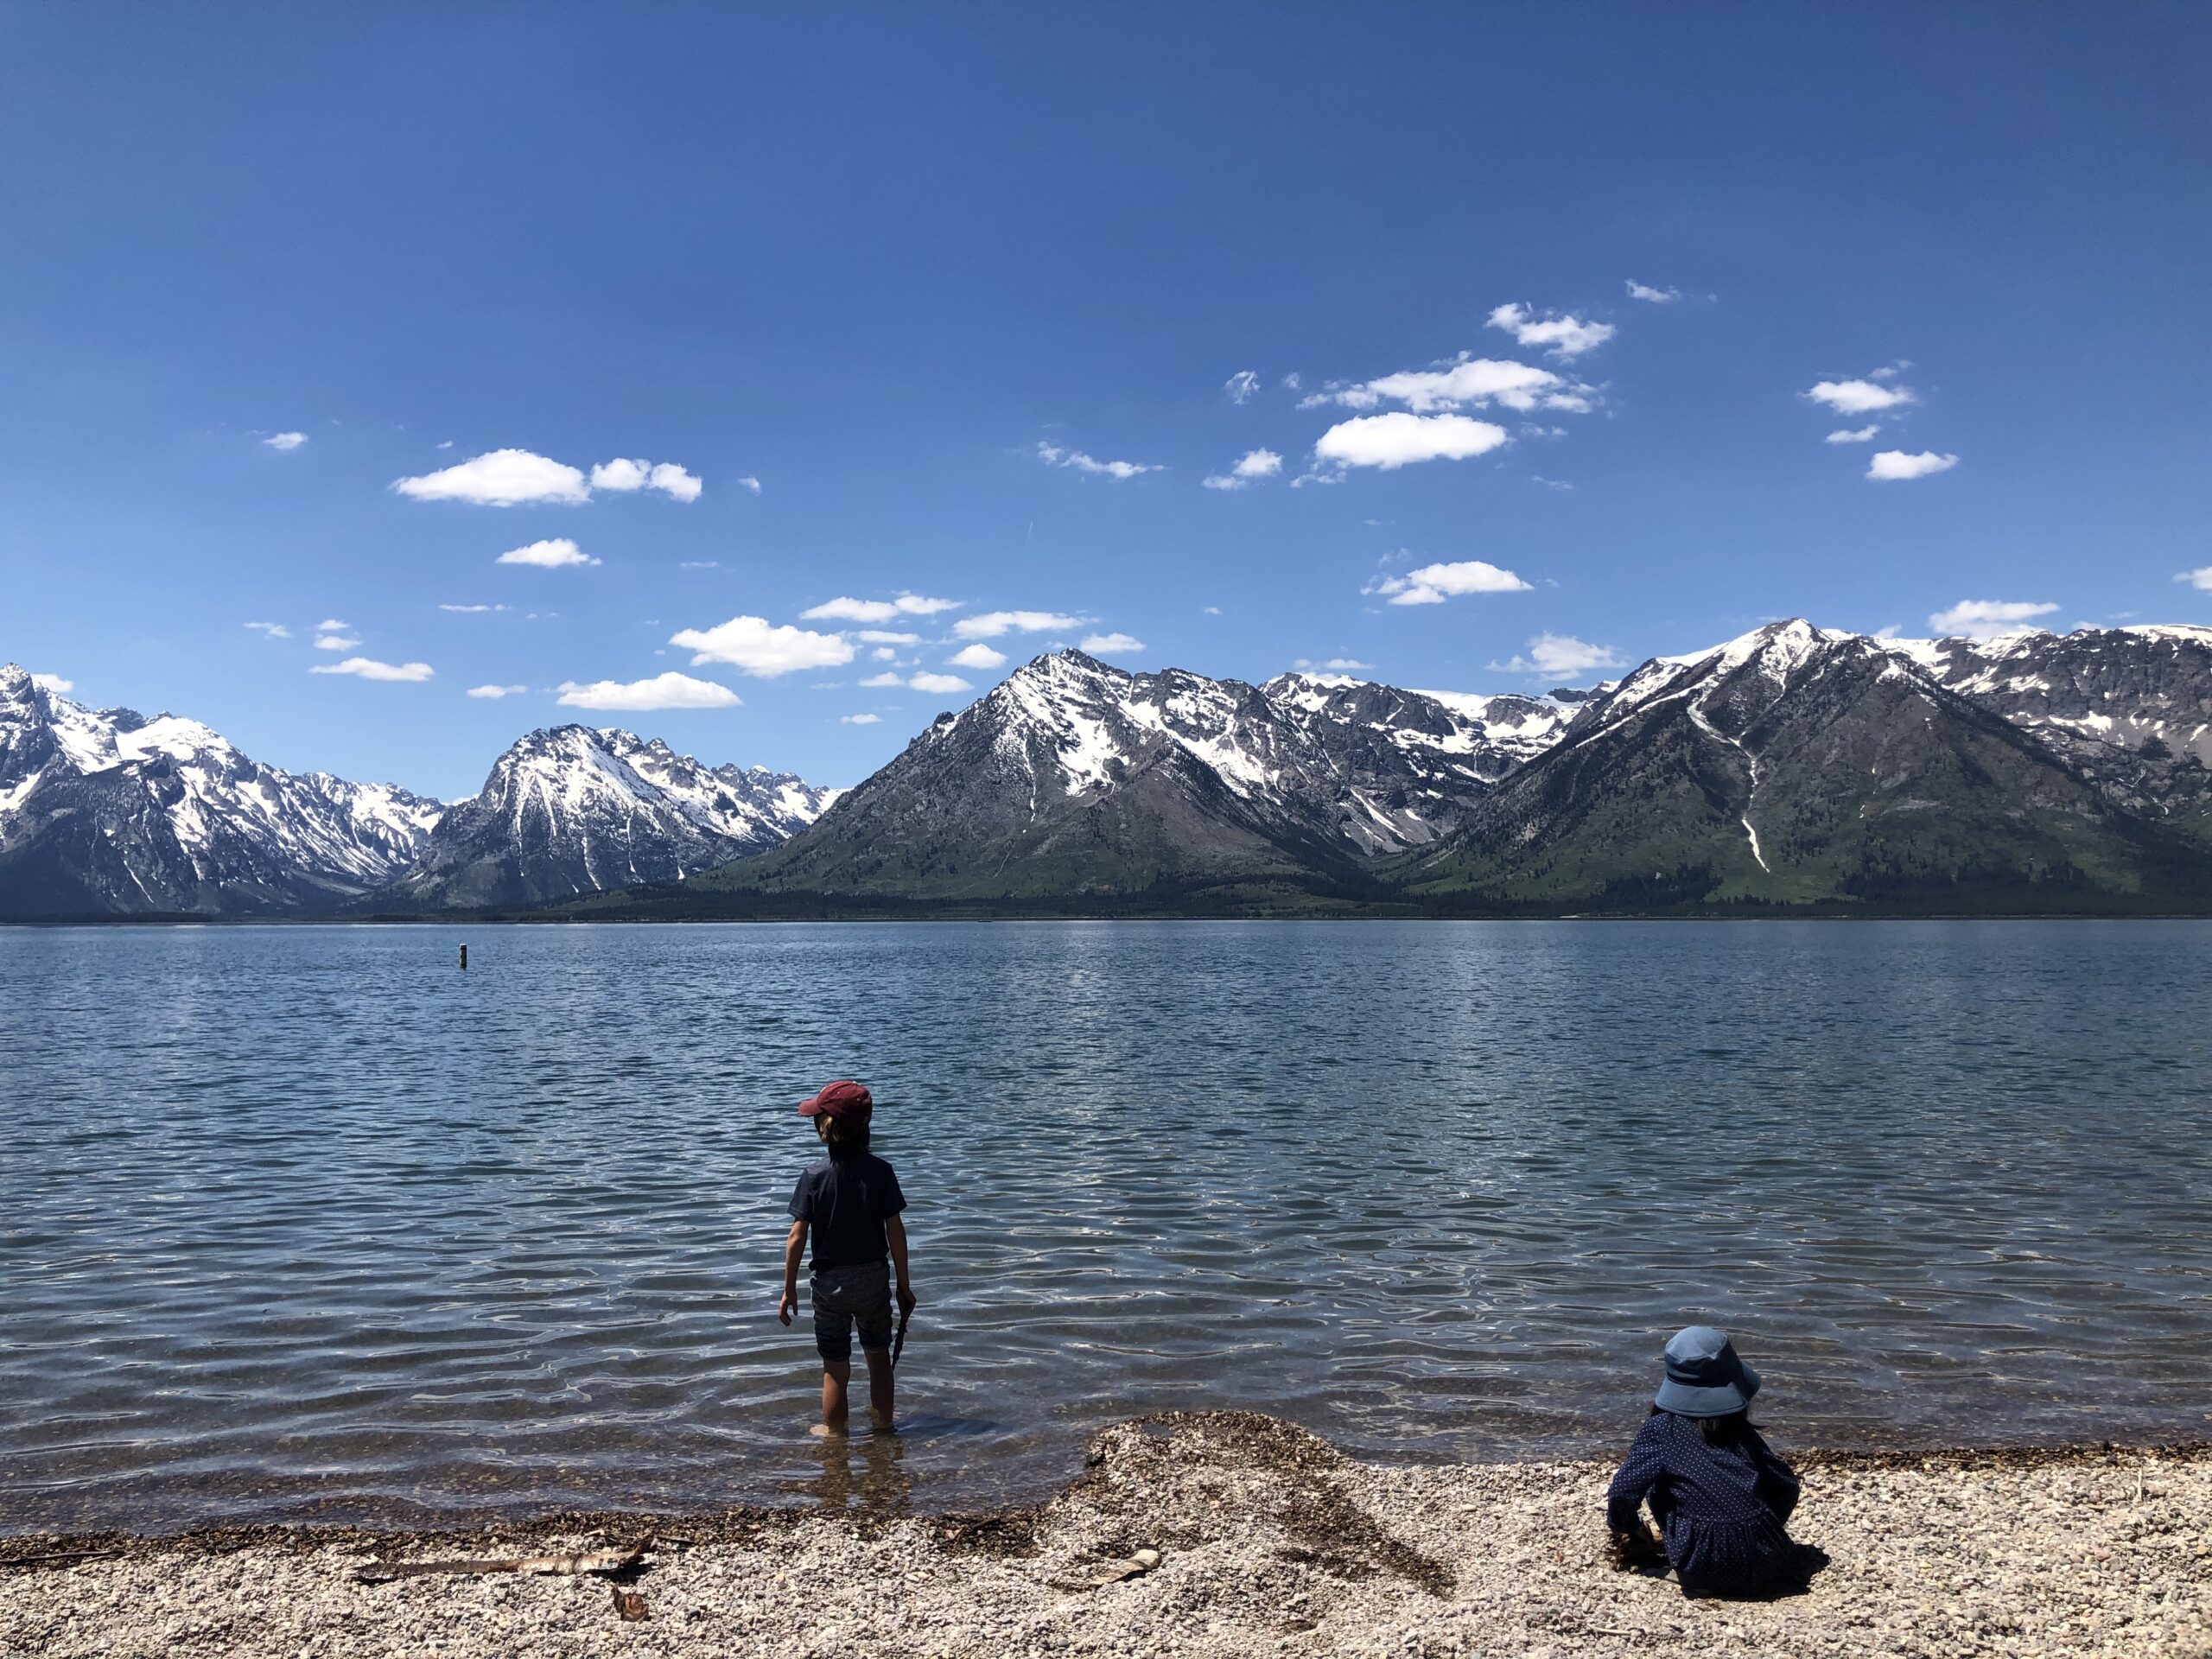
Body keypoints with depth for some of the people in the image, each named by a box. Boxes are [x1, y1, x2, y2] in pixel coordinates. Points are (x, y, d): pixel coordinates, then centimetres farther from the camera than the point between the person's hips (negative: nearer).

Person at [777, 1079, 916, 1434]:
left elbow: (797, 1238, -14)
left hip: (830, 1282, -2)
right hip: (874, 1278, 2)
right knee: (878, 1356, 22)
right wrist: (904, 1284, 3)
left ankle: (835, 1434, 23)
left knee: (835, 1369, 11)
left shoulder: (815, 1176, -15)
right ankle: (883, 1424, 35)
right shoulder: (881, 1171, -10)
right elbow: (895, 1232, -7)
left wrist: (789, 1289, -3)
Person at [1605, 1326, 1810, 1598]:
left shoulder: (1659, 1429, 2)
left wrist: (1626, 1529, 21)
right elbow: (1787, 1486, 16)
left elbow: (1623, 1493, -1)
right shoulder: (1742, 1432, 12)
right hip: (1763, 1567, 1)